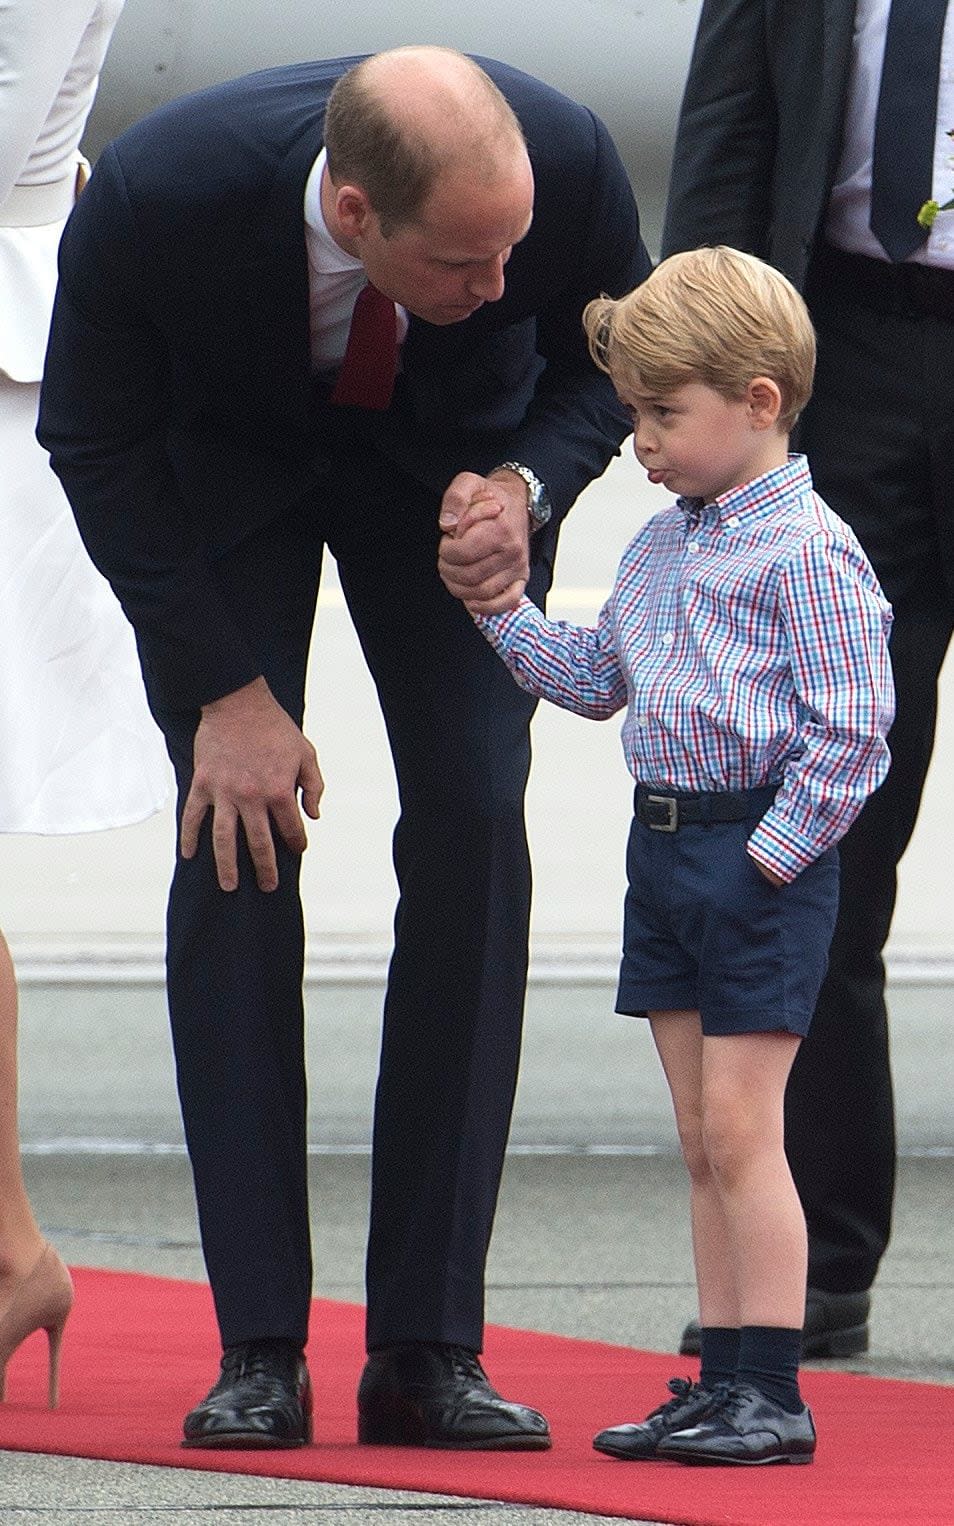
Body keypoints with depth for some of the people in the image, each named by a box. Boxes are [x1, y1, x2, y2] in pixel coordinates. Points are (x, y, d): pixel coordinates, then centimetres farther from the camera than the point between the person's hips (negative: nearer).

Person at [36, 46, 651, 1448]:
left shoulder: (570, 162, -34)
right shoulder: (154, 194, -38)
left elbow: (615, 364, -10)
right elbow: (94, 442, -18)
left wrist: (526, 484, -29)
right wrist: (227, 689, -19)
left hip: (454, 453, 1)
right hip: (220, 461, -1)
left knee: (473, 830, -13)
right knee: (236, 846, -15)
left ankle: (428, 1346, -10)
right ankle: (260, 1351, -11)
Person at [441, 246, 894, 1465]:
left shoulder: (808, 552, -13)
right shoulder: (659, 549, 14)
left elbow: (849, 733, -16)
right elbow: (595, 678, 24)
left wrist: (771, 859, -17)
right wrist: (497, 609, 14)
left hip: (762, 856, -8)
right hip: (663, 842, 8)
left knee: (738, 1131, -9)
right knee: (703, 1139, 9)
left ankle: (771, 1392, -6)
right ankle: (722, 1382, 13)